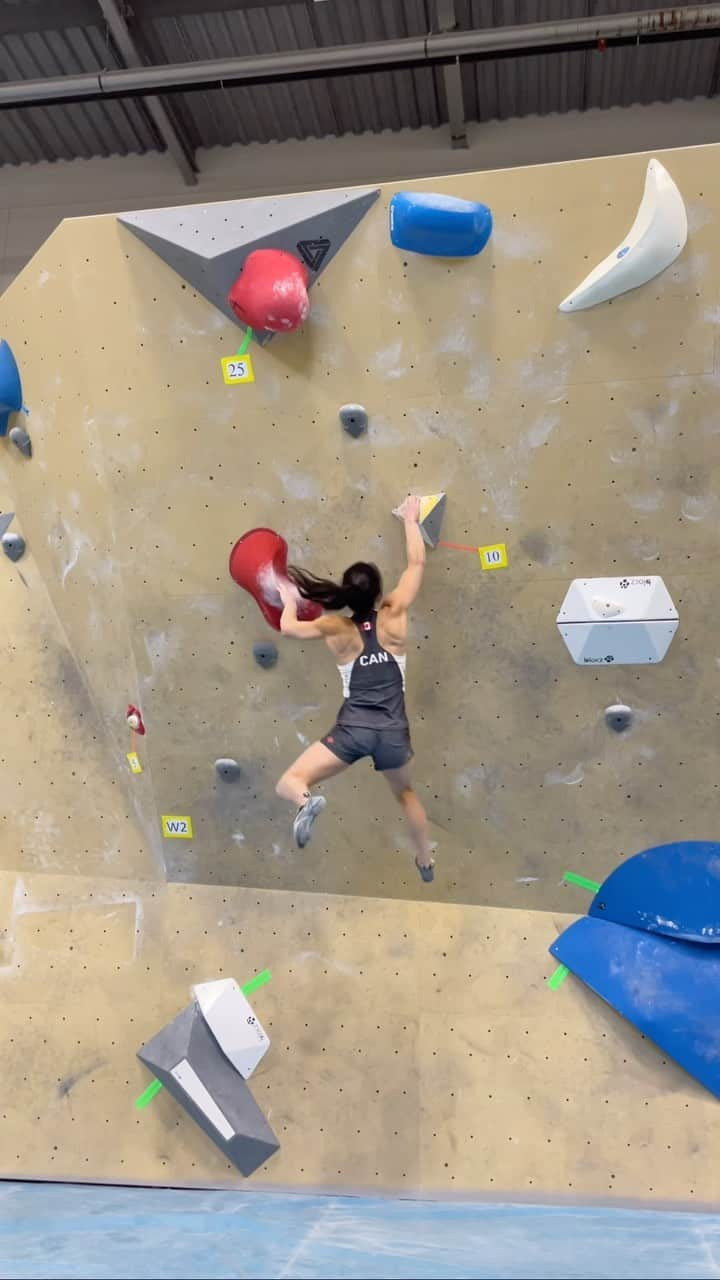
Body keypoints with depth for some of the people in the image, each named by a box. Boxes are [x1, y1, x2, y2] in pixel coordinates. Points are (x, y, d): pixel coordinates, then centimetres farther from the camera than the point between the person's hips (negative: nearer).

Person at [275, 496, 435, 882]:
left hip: (353, 729, -2)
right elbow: (416, 564, 7)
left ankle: (307, 802, -31)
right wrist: (411, 521, 19)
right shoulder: (394, 617, -1)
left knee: (287, 784, 4)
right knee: (405, 793, 31)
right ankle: (426, 862, 41)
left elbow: (288, 627, -9)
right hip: (393, 731, 3)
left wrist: (290, 601, 12)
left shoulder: (337, 629, -4)